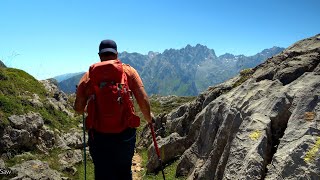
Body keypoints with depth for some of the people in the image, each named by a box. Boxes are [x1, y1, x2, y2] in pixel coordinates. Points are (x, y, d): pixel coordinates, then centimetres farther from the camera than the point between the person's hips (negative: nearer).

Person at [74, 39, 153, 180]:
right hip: (125, 132, 0)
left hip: (98, 135, 0)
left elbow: (78, 109, 4)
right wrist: (148, 117, 13)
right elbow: (143, 100, -5)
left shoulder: (88, 76, 2)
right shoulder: (129, 71, 0)